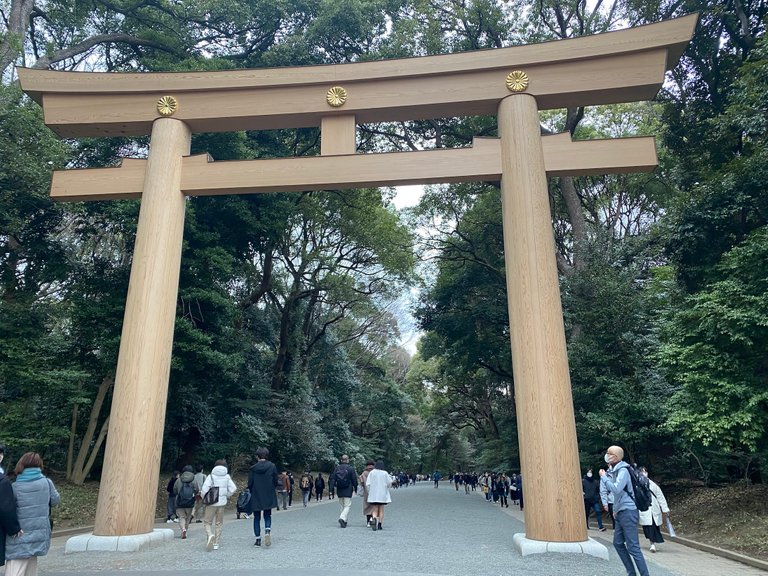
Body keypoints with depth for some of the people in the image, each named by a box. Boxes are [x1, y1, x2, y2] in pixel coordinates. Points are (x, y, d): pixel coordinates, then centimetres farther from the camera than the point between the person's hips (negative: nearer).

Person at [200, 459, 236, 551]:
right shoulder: (227, 476, 2)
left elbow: (204, 489, -15)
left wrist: (205, 498, 2)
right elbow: (233, 489, -4)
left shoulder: (211, 476, -6)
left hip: (211, 503, -3)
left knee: (207, 522, 8)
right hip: (222, 503, 3)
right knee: (219, 523, 14)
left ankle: (210, 535, -19)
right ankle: (216, 543, 16)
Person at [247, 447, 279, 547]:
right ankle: (268, 530, -12)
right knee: (267, 516, 15)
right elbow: (275, 482, -4)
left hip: (256, 497, 0)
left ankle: (258, 539, 12)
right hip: (269, 497, 0)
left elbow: (250, 484, -4)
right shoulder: (272, 466, -6)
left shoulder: (253, 468, -6)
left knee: (257, 518, 13)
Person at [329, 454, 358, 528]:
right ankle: (342, 518, -20)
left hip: (339, 491, 4)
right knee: (347, 506, 0)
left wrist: (332, 488, 0)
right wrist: (355, 488, 8)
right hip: (348, 491, -4)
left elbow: (332, 478, 0)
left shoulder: (337, 468, 3)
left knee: (342, 506, 15)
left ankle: (344, 522, 18)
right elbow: (354, 480, -4)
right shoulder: (351, 469, -7)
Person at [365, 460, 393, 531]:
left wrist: (369, 492, 9)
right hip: (382, 495, -1)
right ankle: (379, 524, 5)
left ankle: (374, 519, -23)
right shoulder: (385, 473, -5)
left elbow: (367, 484, -4)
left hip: (373, 495, 1)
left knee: (375, 510, 5)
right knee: (381, 510, 11)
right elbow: (389, 483, -1)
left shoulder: (371, 472, -2)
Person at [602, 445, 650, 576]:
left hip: (628, 512, -9)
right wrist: (616, 509, 19)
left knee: (633, 547, -7)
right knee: (618, 543, 13)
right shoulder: (614, 471, 11)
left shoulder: (623, 470, -16)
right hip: (621, 512, 9)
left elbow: (616, 489, -28)